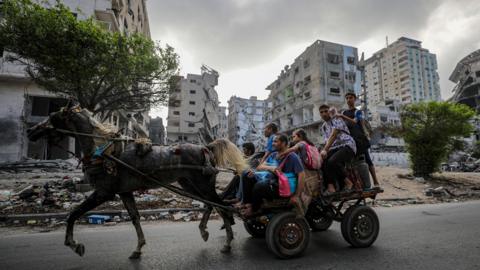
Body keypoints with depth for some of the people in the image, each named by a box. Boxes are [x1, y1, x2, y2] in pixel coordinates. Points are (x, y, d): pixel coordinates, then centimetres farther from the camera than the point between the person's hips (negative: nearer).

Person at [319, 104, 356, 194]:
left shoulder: (336, 120, -1)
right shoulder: (324, 126, 21)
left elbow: (333, 136, -14)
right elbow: (327, 141, 15)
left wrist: (325, 150, -24)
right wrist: (324, 151, -7)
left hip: (347, 145, -6)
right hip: (335, 148, 6)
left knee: (332, 161, -34)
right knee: (323, 161, -24)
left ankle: (347, 182, -14)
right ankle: (330, 186, -31)